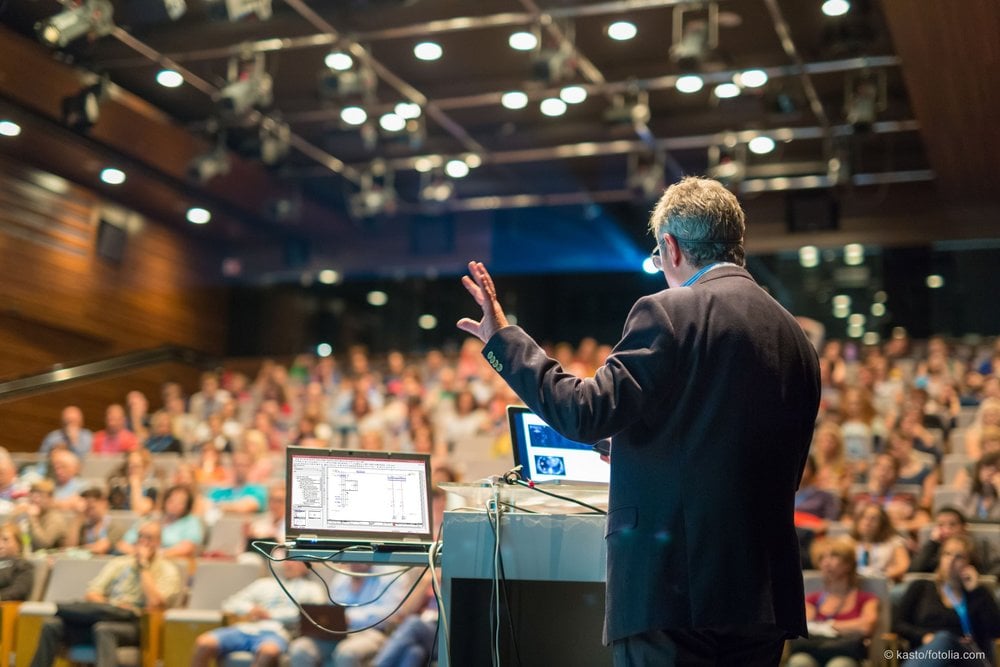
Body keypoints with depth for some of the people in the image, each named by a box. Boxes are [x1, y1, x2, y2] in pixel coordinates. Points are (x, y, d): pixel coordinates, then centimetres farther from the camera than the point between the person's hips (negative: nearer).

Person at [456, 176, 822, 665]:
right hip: (765, 593, 7)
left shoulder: (668, 314, -10)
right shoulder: (795, 337, 12)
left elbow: (586, 413, -15)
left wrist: (503, 340, -4)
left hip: (673, 587, -7)